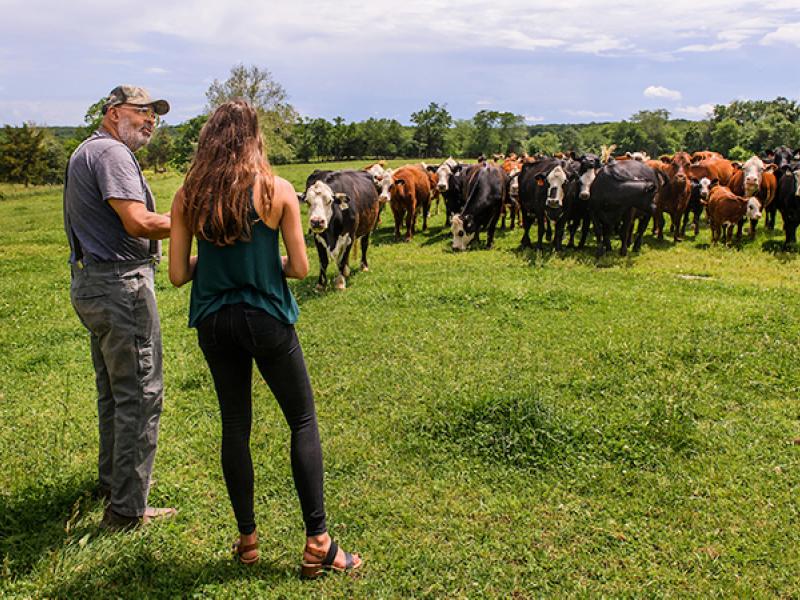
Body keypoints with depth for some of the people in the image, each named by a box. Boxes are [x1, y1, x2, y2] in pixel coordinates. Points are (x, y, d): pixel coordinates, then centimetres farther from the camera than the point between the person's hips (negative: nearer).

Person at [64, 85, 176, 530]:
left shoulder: (88, 152, 20)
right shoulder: (111, 152, -13)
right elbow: (137, 222, -23)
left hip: (93, 283, 11)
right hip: (122, 285, -11)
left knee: (114, 390, 21)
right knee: (140, 394, -5)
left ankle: (112, 481, 36)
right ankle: (128, 508, 2)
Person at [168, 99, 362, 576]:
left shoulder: (188, 197, -2)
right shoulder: (278, 191, -9)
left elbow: (178, 273, -1)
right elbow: (300, 267, -8)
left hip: (213, 320, 4)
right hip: (266, 318, -3)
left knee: (235, 424, 15)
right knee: (303, 421, 9)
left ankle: (247, 538, 25)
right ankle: (318, 543, 9)